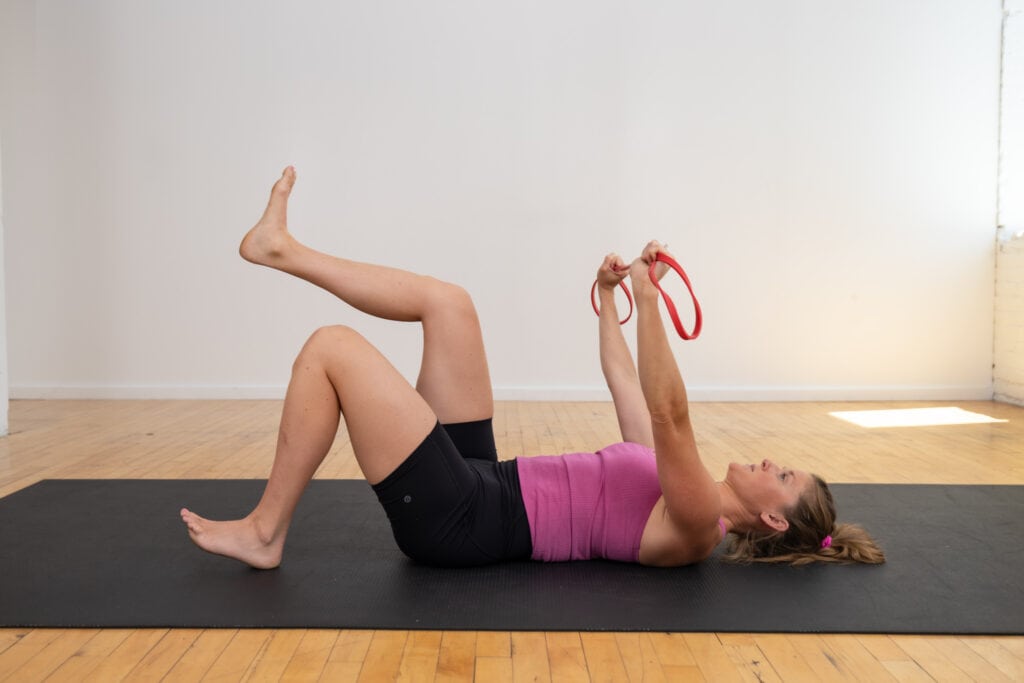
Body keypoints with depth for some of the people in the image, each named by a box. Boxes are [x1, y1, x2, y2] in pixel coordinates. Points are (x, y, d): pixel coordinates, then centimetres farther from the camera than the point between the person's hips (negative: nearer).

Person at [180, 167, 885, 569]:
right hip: (481, 481, 9)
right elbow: (626, 385, 22)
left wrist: (650, 302, -39)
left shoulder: (696, 524, -12)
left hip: (457, 517, -9)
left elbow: (670, 414, -31)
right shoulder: (677, 494, 13)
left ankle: (264, 532, 2)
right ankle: (284, 250, 17)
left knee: (332, 347, -14)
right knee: (447, 302, 6)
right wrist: (608, 301, 24)